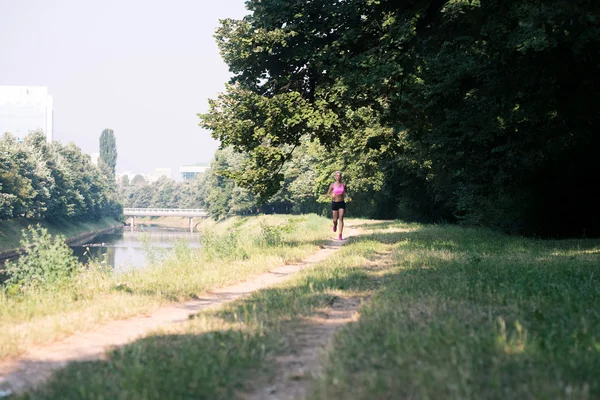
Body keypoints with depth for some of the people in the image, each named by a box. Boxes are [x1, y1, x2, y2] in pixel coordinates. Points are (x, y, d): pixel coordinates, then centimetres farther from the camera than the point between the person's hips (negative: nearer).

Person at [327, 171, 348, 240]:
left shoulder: (343, 184, 1)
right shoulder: (332, 185, -3)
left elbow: (346, 192, 19)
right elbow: (328, 193, 6)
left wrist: (346, 195, -3)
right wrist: (332, 195, -16)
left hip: (342, 203, 0)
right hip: (334, 203, 0)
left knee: (341, 219, -10)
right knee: (335, 219, 5)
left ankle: (340, 235, -9)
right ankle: (335, 225, 44)